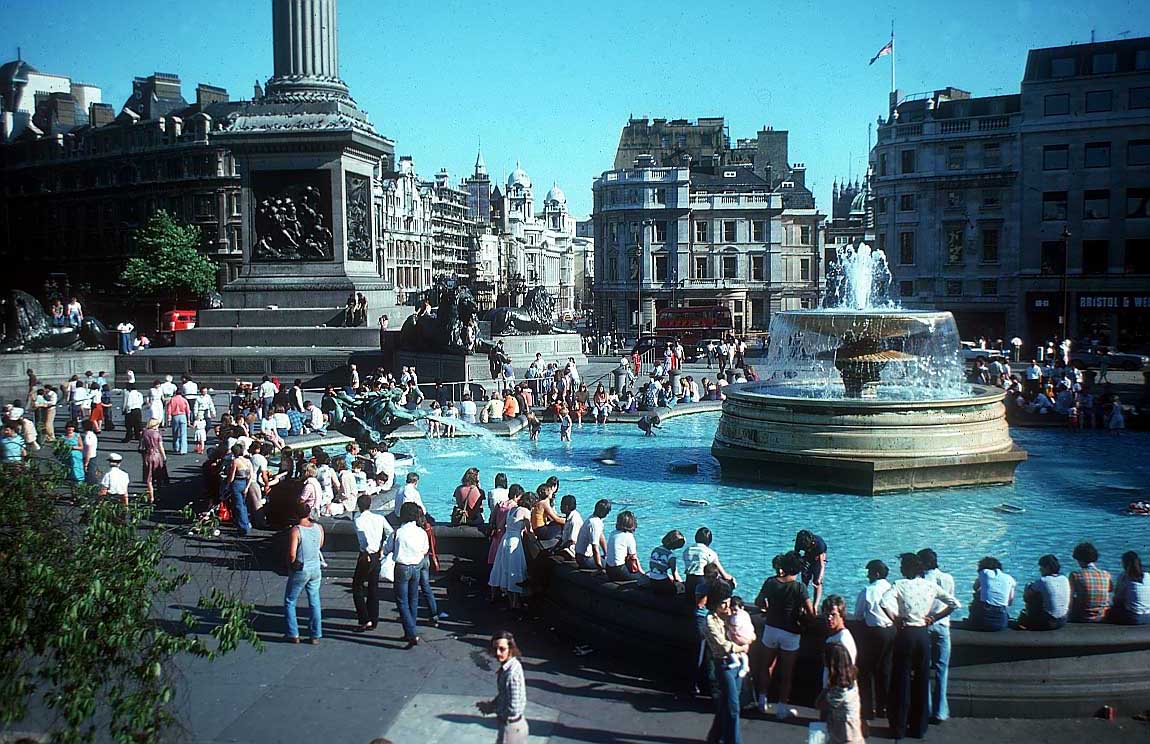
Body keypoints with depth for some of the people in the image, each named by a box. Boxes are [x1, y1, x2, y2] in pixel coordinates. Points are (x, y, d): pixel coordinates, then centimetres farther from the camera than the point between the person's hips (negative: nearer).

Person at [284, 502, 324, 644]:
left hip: (300, 571, -5)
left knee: (289, 602, 13)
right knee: (314, 602, 13)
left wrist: (291, 563, -4)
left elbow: (292, 554, -25)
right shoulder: (319, 528, -4)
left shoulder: (296, 530, -19)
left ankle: (293, 634, 14)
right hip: (316, 570, 5)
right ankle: (316, 635, 15)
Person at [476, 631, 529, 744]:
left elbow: (513, 709, -27)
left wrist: (490, 708, -15)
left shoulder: (512, 674, -29)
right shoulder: (506, 667, -1)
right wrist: (491, 704, -1)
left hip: (510, 726, -9)